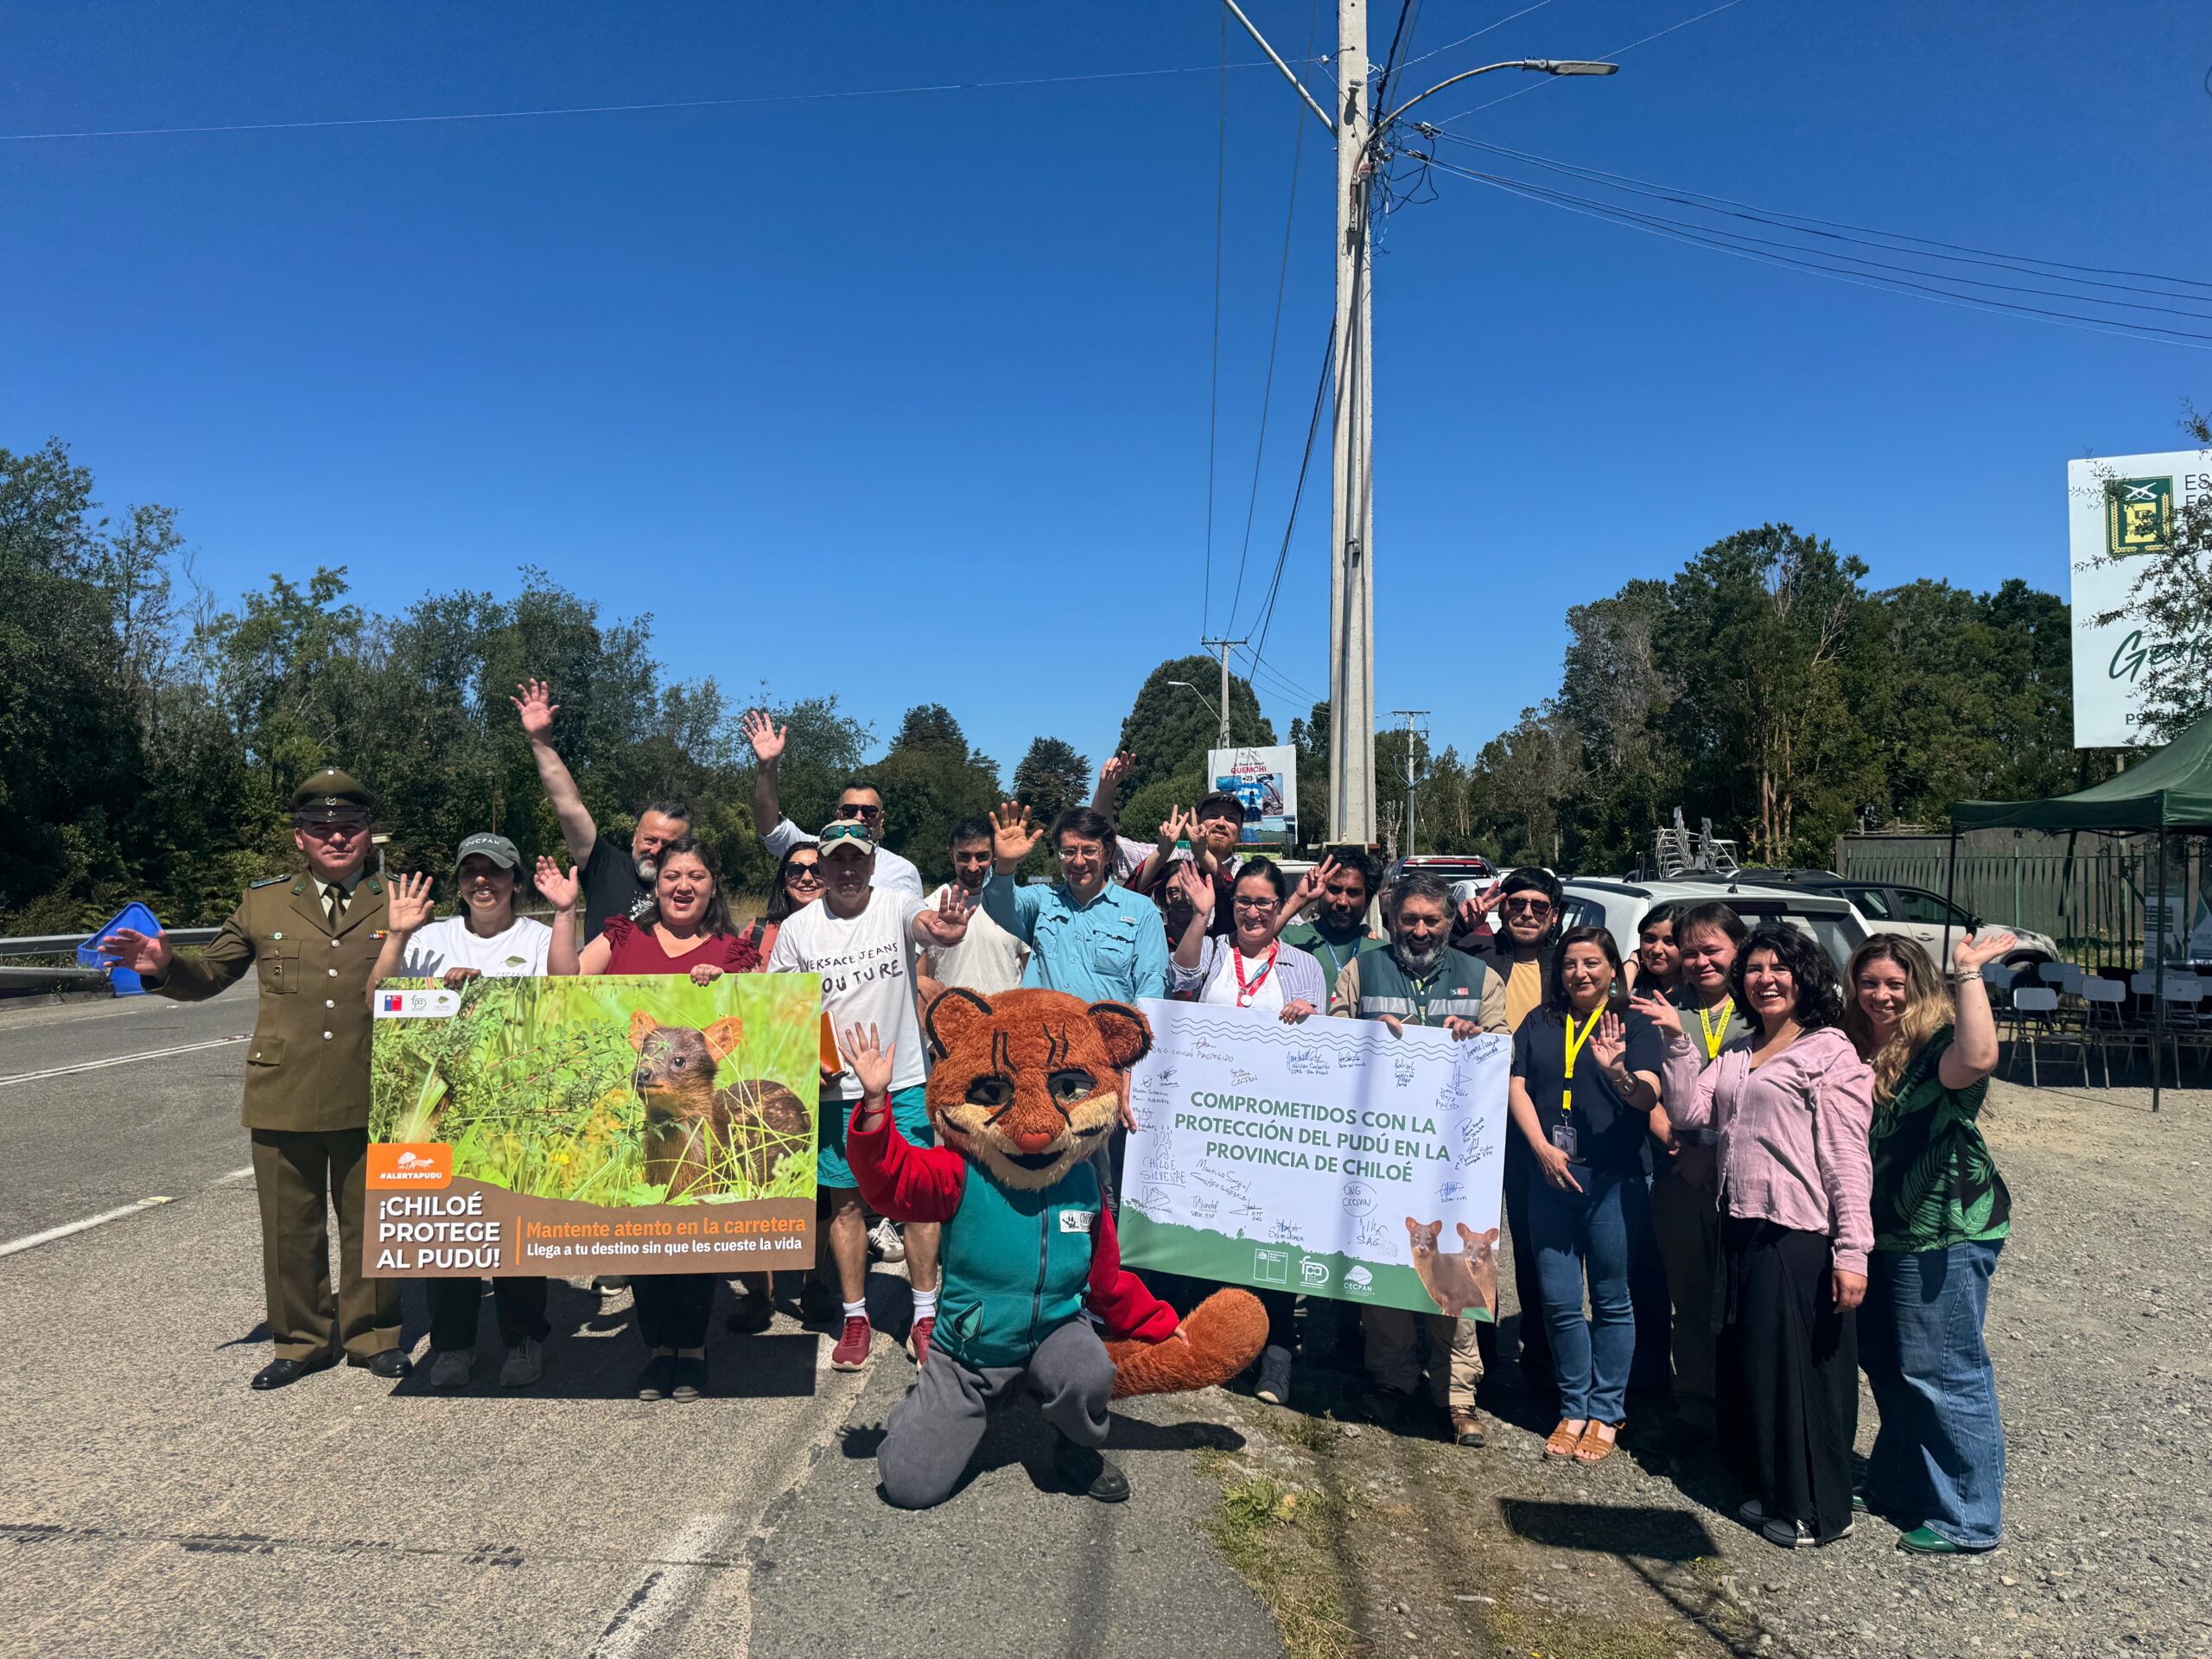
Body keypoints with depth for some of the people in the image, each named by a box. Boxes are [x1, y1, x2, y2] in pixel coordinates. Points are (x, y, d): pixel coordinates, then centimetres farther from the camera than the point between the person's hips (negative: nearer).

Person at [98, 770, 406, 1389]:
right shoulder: (262, 904, 8)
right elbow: (211, 975, 14)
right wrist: (164, 966, -6)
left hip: (370, 1100, -1)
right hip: (283, 1099, 1)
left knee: (370, 1222, 10)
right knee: (290, 1226, 10)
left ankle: (372, 1336, 26)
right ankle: (302, 1340, 28)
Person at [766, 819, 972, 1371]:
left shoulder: (897, 906, -6)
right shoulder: (798, 927, 0)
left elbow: (927, 925, -29)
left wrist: (942, 930, -54)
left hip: (904, 1082, -1)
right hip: (834, 1086, 2)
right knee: (846, 1201, 10)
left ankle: (924, 1318, 18)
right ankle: (855, 1319, 24)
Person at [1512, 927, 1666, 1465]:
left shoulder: (1632, 1025, 1)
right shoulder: (1539, 1024, 10)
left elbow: (1648, 1097, -11)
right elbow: (1517, 1088, 4)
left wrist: (1617, 1071, -32)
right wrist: (1543, 1149, -10)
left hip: (1613, 1179, -3)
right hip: (1550, 1176, 3)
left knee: (1611, 1300, 6)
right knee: (1559, 1301, 6)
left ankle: (1606, 1413, 18)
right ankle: (1573, 1408, 20)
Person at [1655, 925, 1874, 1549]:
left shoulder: (1830, 1051, -8)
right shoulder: (1735, 1053, 14)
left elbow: (1848, 1159, -13)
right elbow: (1688, 1112, 5)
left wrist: (1852, 1252, -17)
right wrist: (1677, 1041, -2)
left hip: (1801, 1237, -7)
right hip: (1740, 1228, 7)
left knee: (1801, 1369, 4)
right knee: (1749, 1364, 15)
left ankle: (1814, 1510, 20)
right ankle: (1772, 1490, 32)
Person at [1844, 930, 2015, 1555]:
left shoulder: (1936, 1045, -14)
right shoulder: (1857, 1051, 9)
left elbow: (1978, 1059, -40)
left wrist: (1968, 973, -36)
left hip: (1945, 1236, -9)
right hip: (1882, 1234, 9)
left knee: (1943, 1373, -1)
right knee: (1885, 1362, 20)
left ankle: (1969, 1520, 13)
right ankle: (1898, 1485, 37)